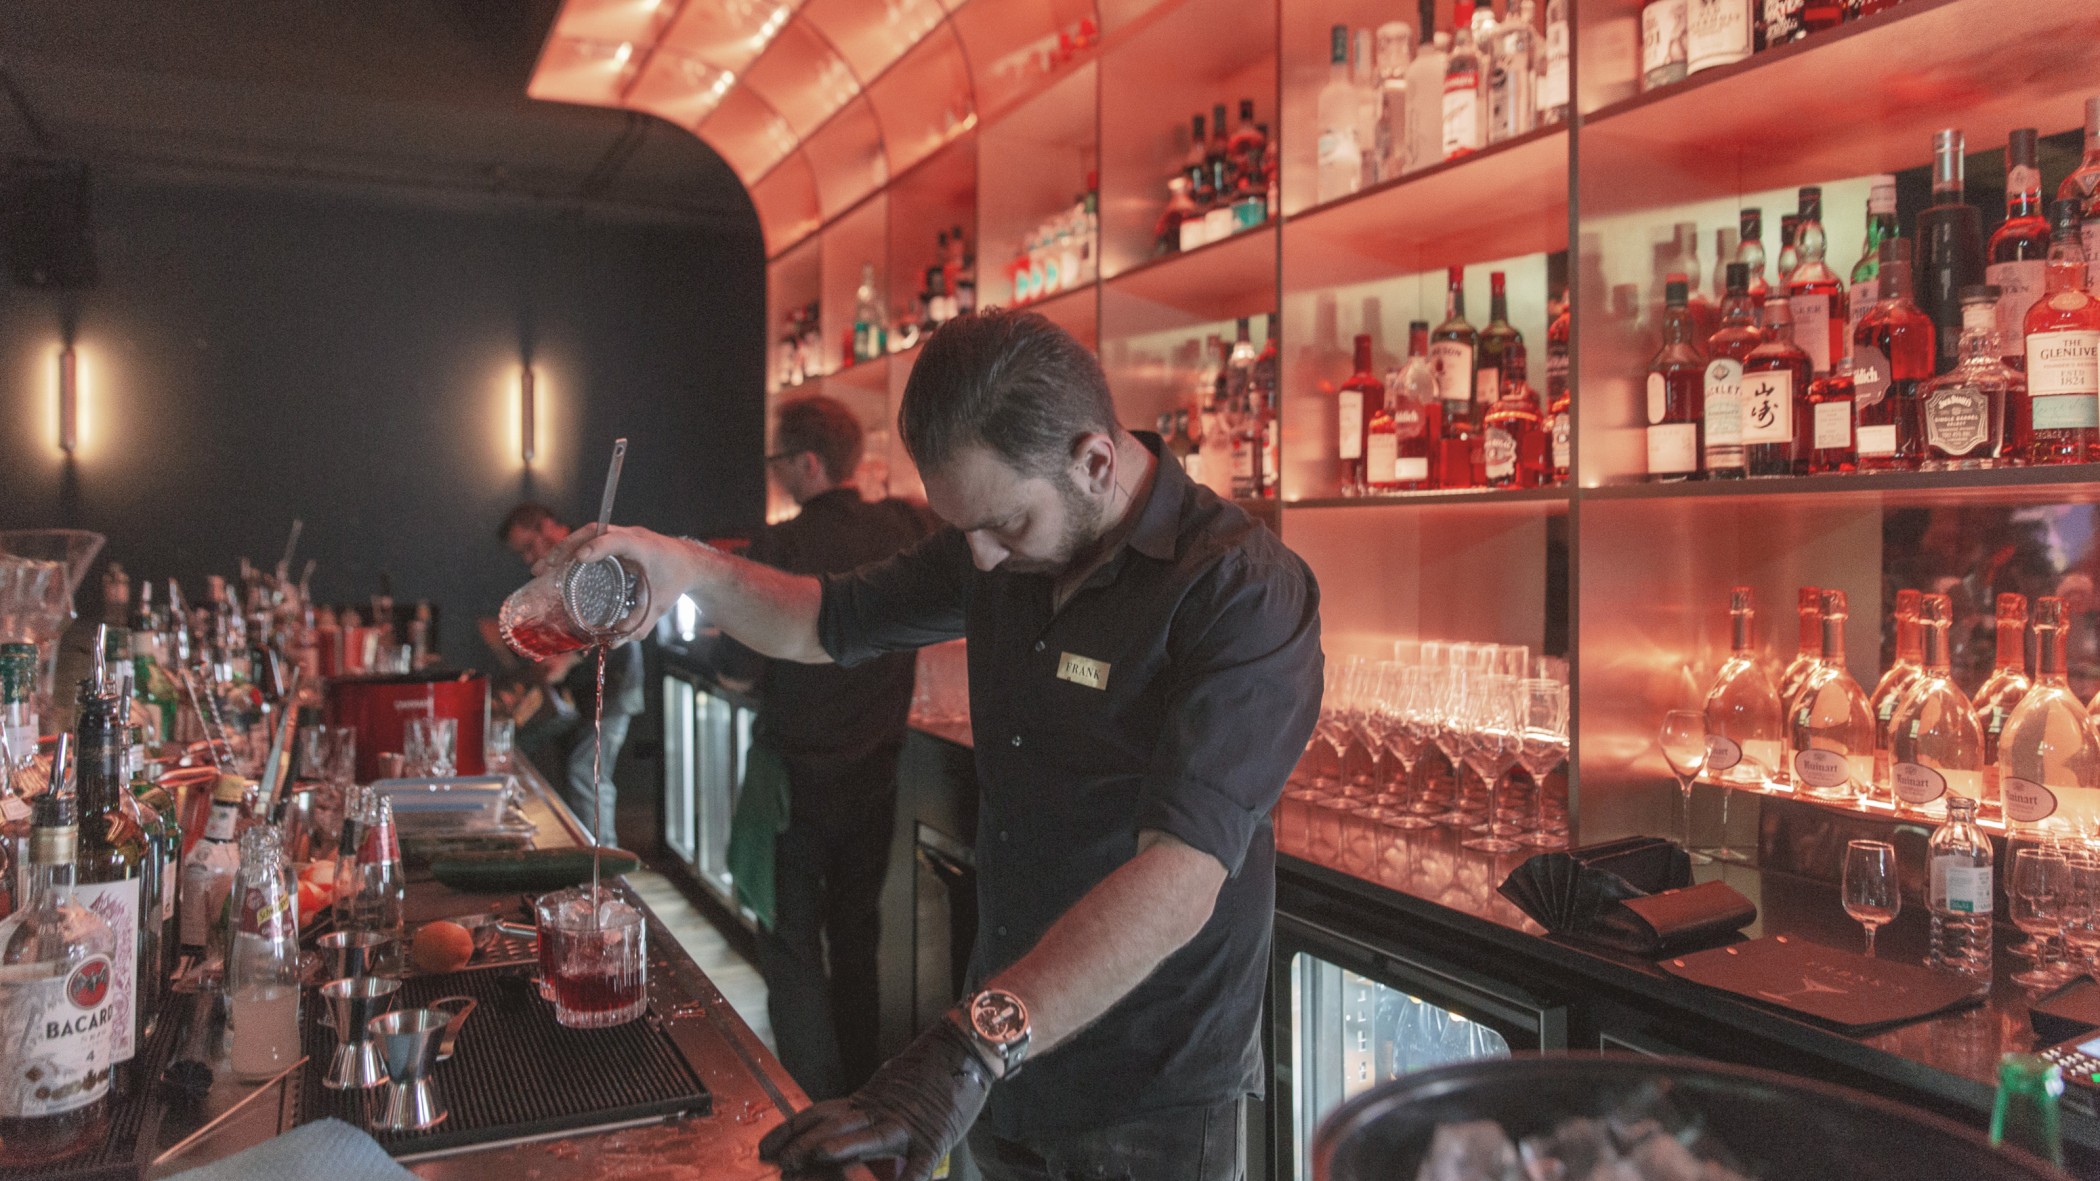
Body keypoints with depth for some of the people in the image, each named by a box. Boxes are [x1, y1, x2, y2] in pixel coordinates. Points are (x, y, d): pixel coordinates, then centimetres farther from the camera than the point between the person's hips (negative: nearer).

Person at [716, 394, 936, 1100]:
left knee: (791, 943, 7)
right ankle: (861, 1093, 30)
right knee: (856, 935, 18)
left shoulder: (779, 550, -19)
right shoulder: (906, 531, -5)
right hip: (876, 772, 5)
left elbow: (735, 674, -16)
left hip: (797, 776, -5)